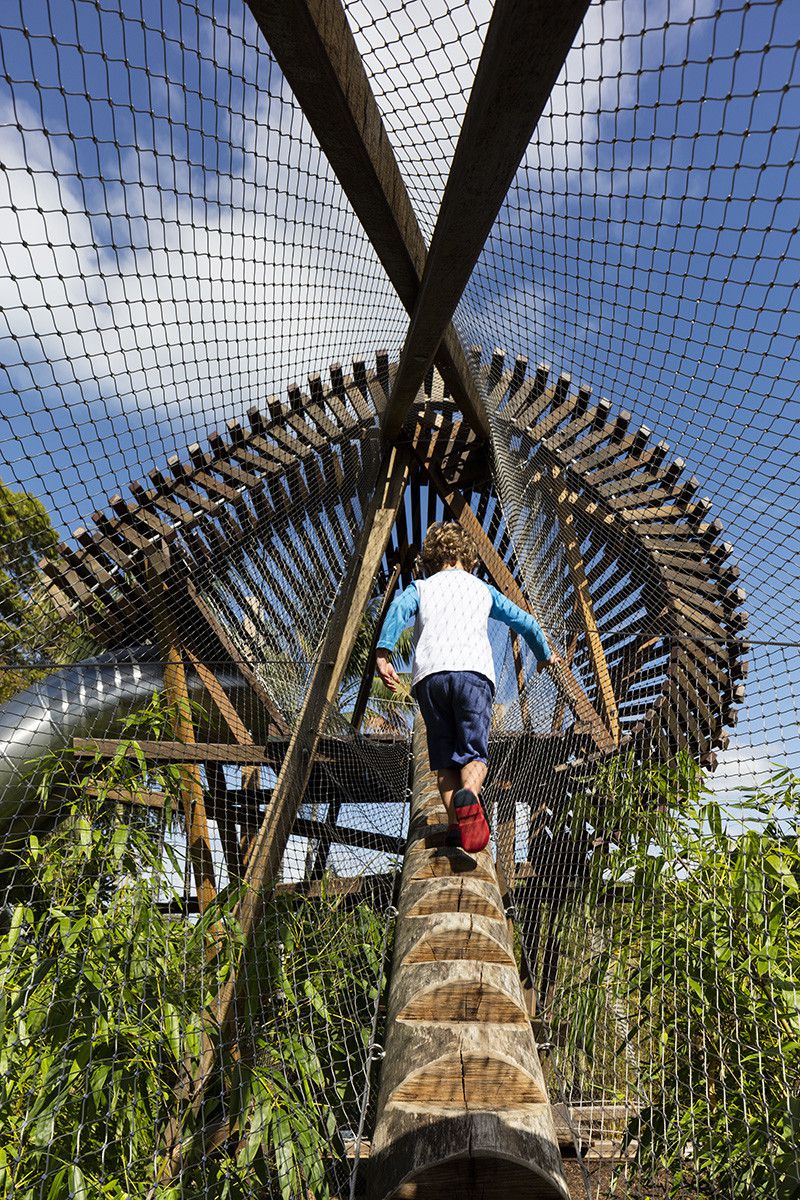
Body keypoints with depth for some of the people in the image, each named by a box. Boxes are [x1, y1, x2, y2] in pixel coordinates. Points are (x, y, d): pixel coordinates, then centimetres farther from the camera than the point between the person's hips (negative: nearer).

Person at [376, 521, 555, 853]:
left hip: (429, 674, 1)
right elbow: (526, 623, 28)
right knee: (474, 752, -2)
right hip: (474, 671, 0)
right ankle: (468, 796, -32)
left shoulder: (421, 587, 23)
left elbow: (398, 608, 1)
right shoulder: (483, 589, 27)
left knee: (444, 758, 8)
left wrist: (382, 654, -9)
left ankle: (454, 824, -7)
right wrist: (544, 655, 45)